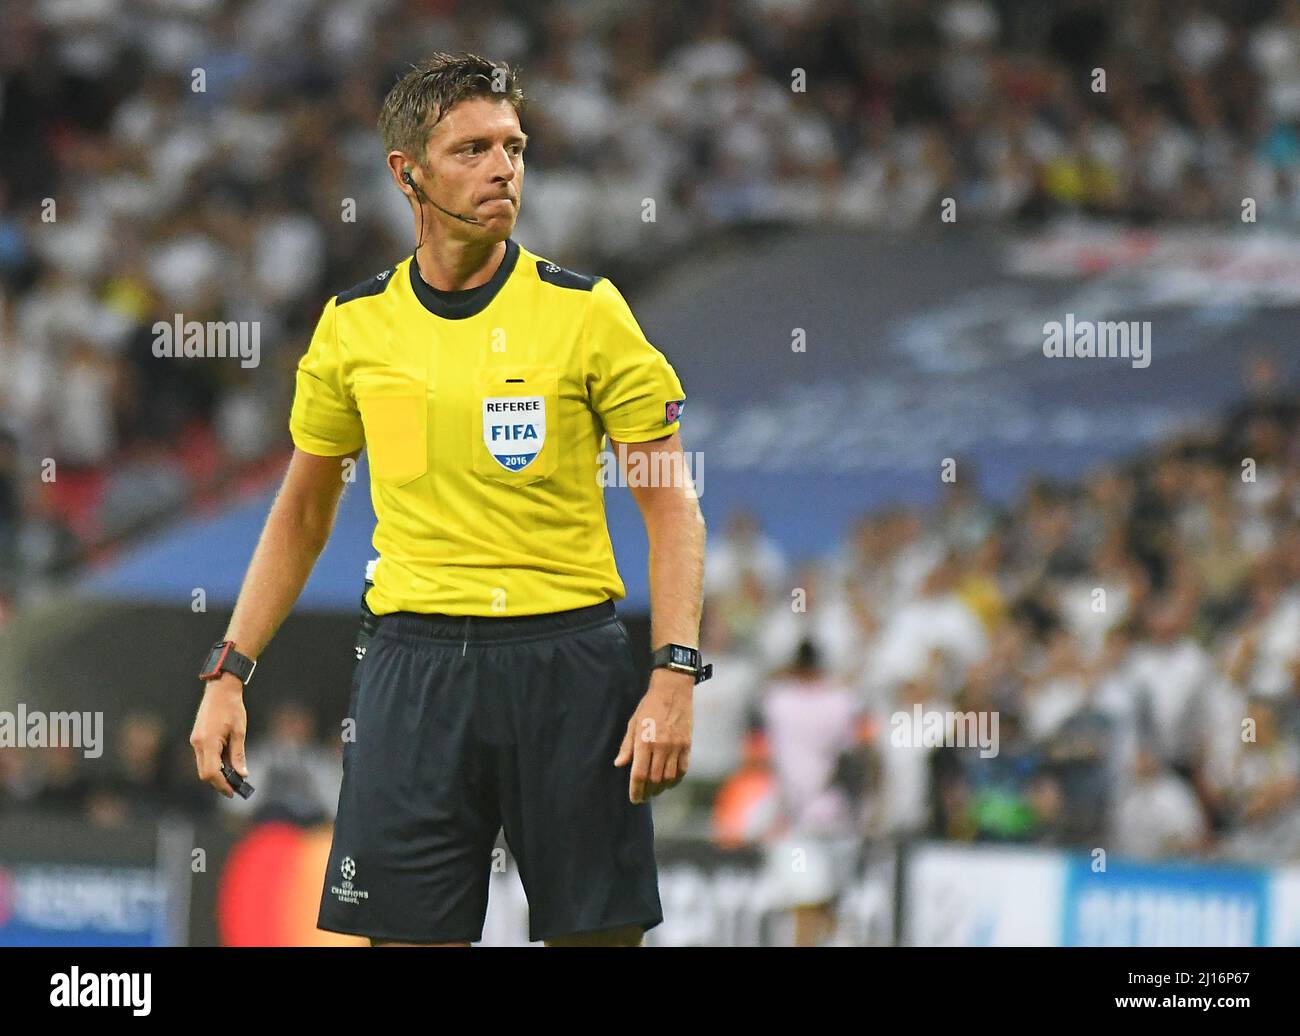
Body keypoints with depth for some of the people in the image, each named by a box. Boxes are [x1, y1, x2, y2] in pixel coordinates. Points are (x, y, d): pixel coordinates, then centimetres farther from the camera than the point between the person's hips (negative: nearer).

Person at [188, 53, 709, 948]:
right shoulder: (354, 325, 6)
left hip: (569, 660, -2)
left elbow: (673, 506, -1)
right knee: (407, 936, -1)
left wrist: (674, 678, -13)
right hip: (416, 664, 2)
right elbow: (302, 512, 17)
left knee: (598, 928, 0)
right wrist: (229, 673, 10)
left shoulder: (584, 310, -2)